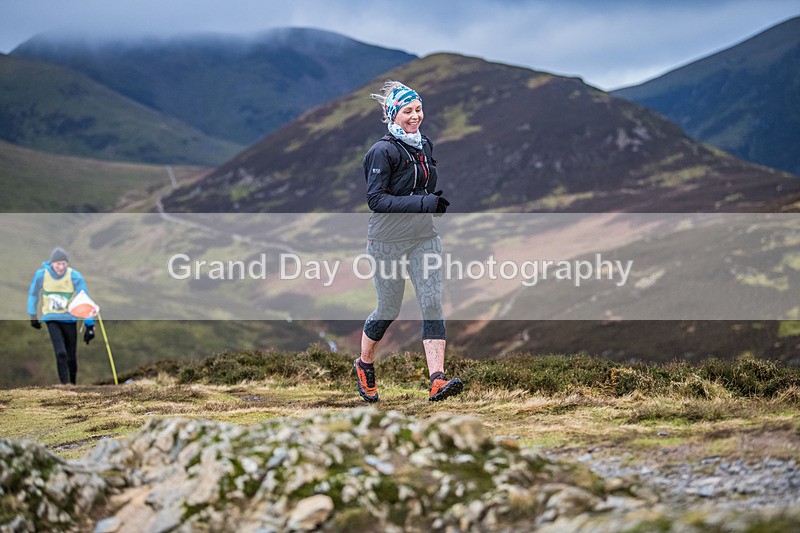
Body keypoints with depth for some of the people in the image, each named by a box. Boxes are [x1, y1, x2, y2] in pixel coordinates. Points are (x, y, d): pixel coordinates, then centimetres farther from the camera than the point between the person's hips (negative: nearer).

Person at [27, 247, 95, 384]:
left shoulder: (75, 276, -16)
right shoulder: (41, 274, -13)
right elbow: (33, 294, 4)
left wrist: (89, 325, -18)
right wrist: (33, 316, 12)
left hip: (69, 319, 1)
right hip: (51, 318, -1)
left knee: (71, 357, 5)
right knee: (61, 353, -18)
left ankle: (73, 383, 25)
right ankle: (65, 385, -14)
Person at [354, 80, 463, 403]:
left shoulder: (425, 145, 10)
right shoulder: (383, 151, -12)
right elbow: (376, 199, -19)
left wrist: (440, 200, 3)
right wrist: (425, 203, -24)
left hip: (424, 237, 6)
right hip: (389, 240, -5)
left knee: (432, 302, -9)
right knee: (389, 309, 5)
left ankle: (437, 381, -15)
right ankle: (364, 366, 32)